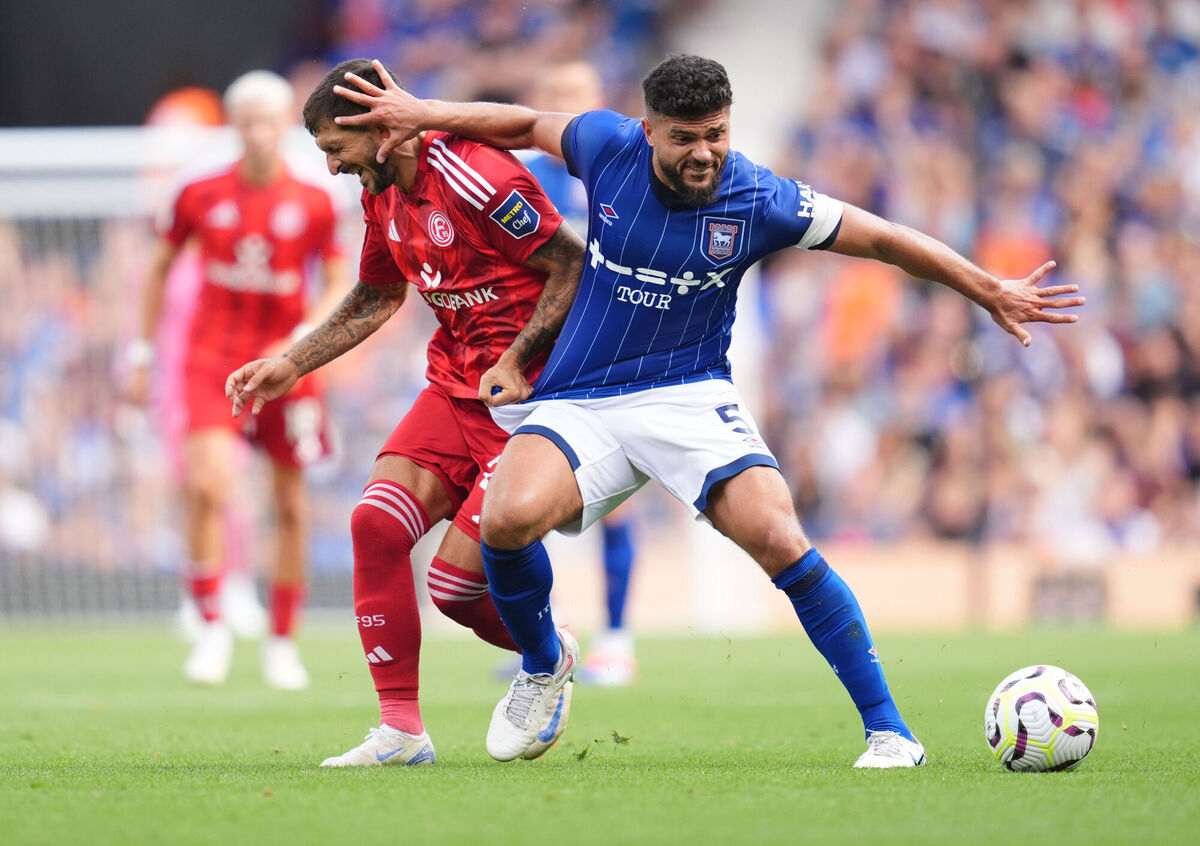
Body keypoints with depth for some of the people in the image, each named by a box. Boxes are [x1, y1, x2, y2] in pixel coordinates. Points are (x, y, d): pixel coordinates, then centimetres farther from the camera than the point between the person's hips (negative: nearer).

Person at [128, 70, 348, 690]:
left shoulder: (313, 203, -1)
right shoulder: (201, 196, 0)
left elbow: (339, 285, 5)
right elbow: (160, 266, 13)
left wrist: (300, 342, -12)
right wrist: (142, 352, 12)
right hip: (211, 359, -1)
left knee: (290, 506, 5)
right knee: (207, 483, -21)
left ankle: (282, 641, 20)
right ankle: (212, 628, -9)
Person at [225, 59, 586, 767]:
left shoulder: (474, 177, -20)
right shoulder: (382, 193, 9)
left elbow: (574, 266, -18)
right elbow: (377, 297, 26)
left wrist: (515, 364, -21)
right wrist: (291, 365, 20)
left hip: (530, 394, -8)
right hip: (454, 383, 8)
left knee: (456, 583, -12)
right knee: (376, 521, -10)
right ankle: (401, 729, -2)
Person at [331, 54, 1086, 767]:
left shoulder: (759, 201, -12)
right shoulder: (610, 147, -7)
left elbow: (886, 240, -2)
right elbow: (529, 125, 15)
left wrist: (992, 294, 0)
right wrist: (424, 113, 11)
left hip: (690, 398, -1)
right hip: (578, 404, 1)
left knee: (782, 543, -24)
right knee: (509, 517, -28)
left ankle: (889, 731, -11)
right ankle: (544, 666, 5)